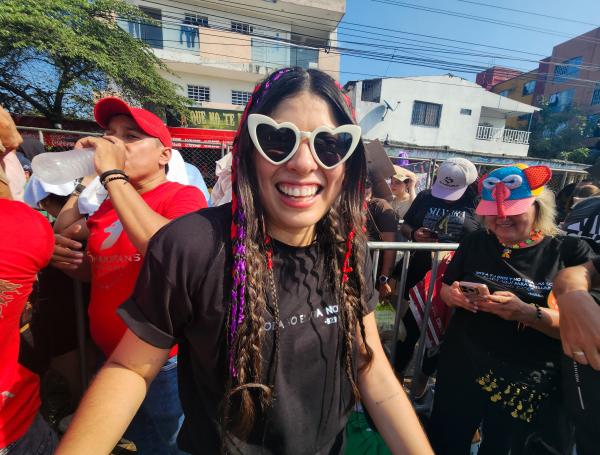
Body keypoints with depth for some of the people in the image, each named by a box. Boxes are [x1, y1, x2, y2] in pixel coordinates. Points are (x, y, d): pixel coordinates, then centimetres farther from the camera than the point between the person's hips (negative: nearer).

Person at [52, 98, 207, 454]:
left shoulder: (184, 196, -15)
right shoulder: (106, 205, 4)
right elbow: (95, 271, 16)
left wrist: (113, 174, -29)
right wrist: (66, 259, -6)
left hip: (166, 365, -6)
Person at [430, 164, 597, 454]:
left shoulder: (571, 252, -9)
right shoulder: (475, 243, -1)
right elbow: (445, 289, 8)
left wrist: (528, 313, -30)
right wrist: (454, 295, -14)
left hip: (530, 385, -2)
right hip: (462, 370, 3)